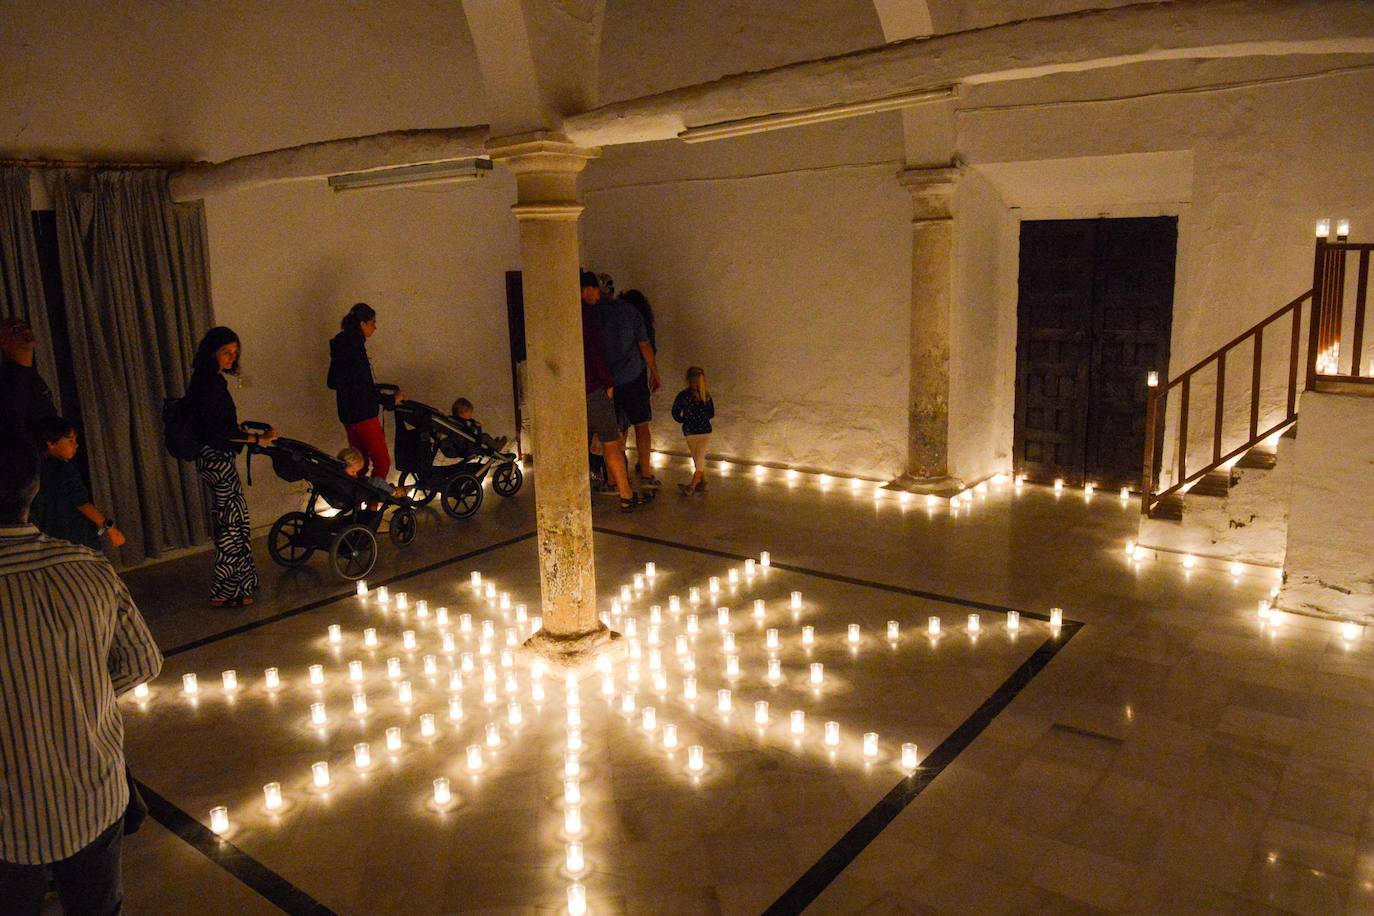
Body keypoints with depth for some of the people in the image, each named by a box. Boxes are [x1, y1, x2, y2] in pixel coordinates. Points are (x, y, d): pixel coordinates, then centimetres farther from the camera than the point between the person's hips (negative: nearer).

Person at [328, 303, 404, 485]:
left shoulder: (340, 344, 9)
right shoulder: (355, 347, -19)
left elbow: (332, 382, 17)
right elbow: (365, 388, -22)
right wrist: (391, 400, -14)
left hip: (347, 413, 10)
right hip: (363, 414, -10)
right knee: (382, 462, -4)